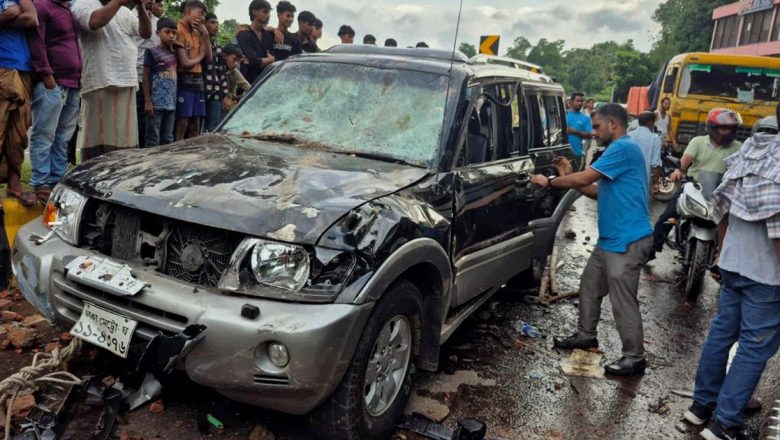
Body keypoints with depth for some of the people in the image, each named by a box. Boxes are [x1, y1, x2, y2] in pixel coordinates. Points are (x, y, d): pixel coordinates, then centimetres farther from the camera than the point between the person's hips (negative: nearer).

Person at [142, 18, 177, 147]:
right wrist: (147, 101, -11)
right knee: (153, 140, -4)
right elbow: (146, 77, -6)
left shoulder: (174, 54, 14)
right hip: (156, 103, -6)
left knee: (167, 140, 10)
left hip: (171, 103, 6)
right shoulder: (152, 52, -3)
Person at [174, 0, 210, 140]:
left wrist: (205, 34, 5)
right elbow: (185, 63, -15)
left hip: (198, 81, 8)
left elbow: (208, 58, 12)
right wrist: (200, 56, 4)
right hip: (184, 81, -8)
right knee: (182, 123, -8)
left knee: (195, 125, 8)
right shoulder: (179, 31, -10)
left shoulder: (197, 32, 15)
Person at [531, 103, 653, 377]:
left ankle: (634, 357, 8)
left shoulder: (623, 148, -16)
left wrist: (549, 181, -5)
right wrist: (568, 176, 11)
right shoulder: (617, 150, 17)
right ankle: (586, 336, 33)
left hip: (627, 241, -11)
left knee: (622, 300, -3)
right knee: (590, 287, 18)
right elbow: (600, 193, 19)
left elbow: (583, 179, -19)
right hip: (610, 239, 11)